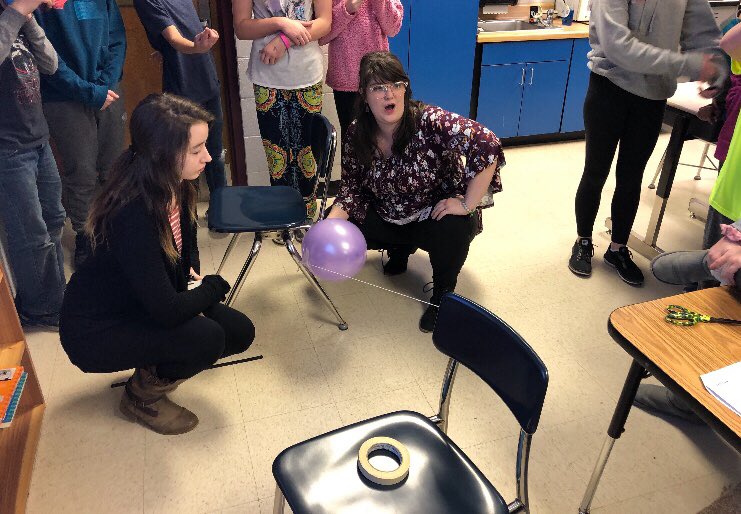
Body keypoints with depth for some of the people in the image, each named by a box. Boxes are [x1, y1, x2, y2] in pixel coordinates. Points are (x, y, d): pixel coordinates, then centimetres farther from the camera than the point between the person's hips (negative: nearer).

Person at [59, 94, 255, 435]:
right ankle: (142, 395, 2)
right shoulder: (133, 213, -35)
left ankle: (153, 370, 17)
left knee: (240, 333, -3)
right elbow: (168, 310, -35)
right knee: (206, 337, -27)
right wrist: (213, 286, -16)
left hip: (142, 305, 8)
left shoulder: (177, 188, -9)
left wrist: (193, 273, -6)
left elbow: (187, 244, 14)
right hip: (95, 329, -8)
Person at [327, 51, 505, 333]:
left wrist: (467, 205, -33)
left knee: (453, 229, -36)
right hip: (388, 217, 5)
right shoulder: (356, 136, -10)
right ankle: (401, 249, 21)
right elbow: (351, 188, -3)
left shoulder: (431, 122, -27)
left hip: (439, 214, -5)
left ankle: (443, 294, -3)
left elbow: (488, 146, -36)